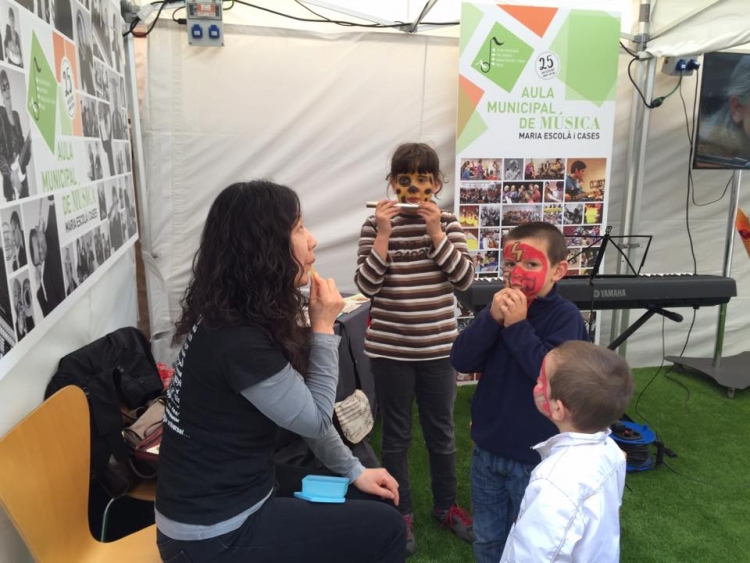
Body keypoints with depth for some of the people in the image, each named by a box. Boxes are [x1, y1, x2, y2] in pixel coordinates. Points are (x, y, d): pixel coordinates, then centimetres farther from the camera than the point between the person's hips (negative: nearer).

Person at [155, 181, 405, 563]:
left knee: (366, 512, 17)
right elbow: (314, 419, -16)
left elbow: (303, 409, 7)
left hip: (233, 501, 9)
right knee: (383, 527, -1)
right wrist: (323, 328, -13)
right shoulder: (239, 341, -29)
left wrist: (354, 472, 11)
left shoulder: (240, 317, 1)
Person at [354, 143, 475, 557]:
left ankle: (445, 506, 37)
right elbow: (365, 286, -12)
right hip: (390, 350, -1)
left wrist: (436, 233, -18)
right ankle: (401, 513, 31)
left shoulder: (448, 223, 0)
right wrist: (383, 236, -22)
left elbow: (465, 279, -9)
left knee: (441, 433, 16)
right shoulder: (375, 225, -5)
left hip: (438, 349, 2)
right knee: (396, 436, 12)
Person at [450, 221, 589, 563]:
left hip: (535, 458, -5)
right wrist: (492, 318, -23)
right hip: (486, 450, 5)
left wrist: (517, 325, -27)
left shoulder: (565, 315, -15)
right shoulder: (500, 307, -1)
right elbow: (461, 361, -10)